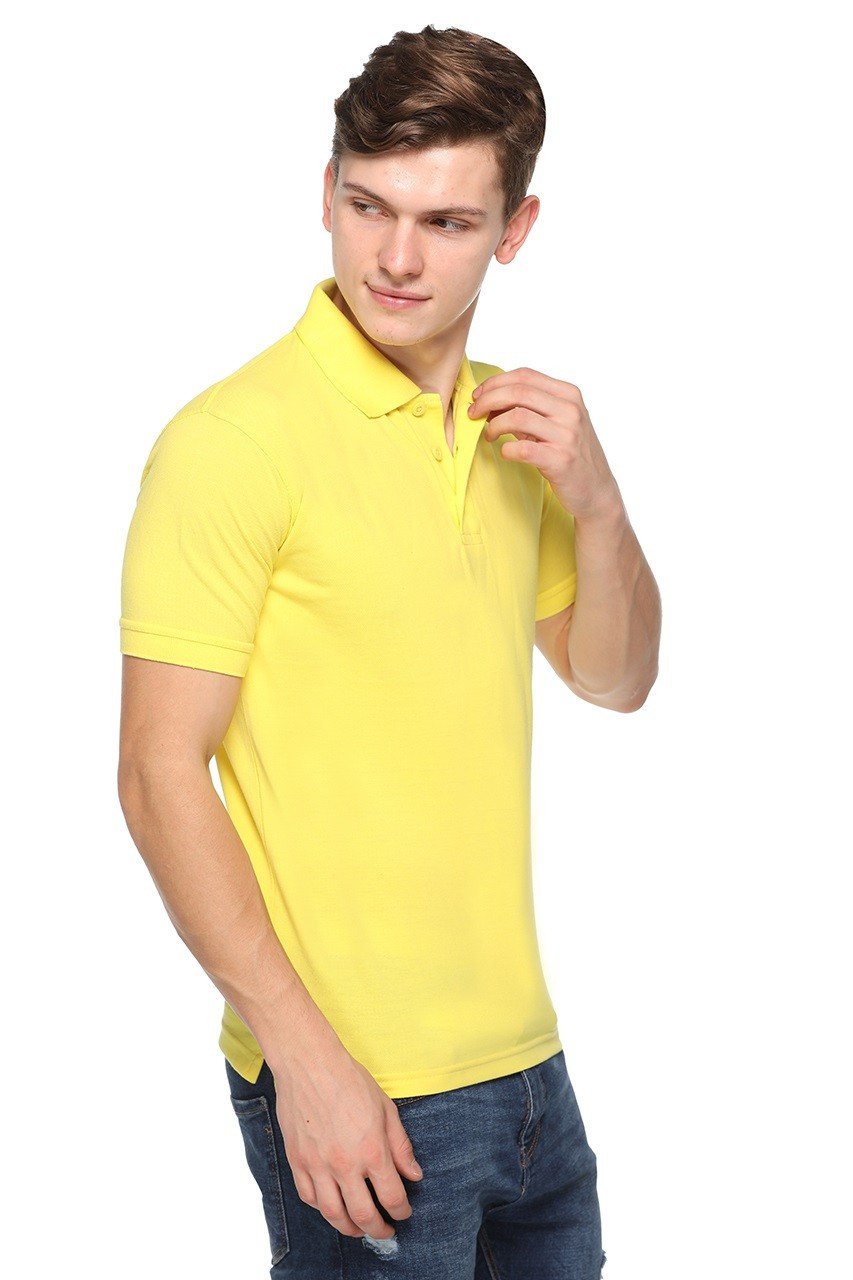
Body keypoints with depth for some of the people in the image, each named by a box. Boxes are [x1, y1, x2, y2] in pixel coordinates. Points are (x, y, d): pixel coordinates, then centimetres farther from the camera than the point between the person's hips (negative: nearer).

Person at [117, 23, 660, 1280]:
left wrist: (596, 503, -3)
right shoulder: (233, 439, -15)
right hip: (352, 1088, -7)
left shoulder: (512, 424, 8)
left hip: (523, 1056, 7)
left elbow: (613, 679, 15)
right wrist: (305, 1056, -19)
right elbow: (160, 775, -16)